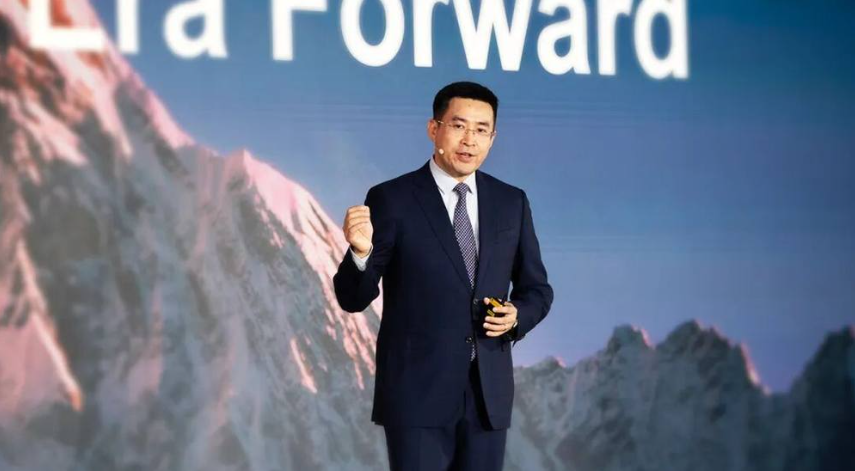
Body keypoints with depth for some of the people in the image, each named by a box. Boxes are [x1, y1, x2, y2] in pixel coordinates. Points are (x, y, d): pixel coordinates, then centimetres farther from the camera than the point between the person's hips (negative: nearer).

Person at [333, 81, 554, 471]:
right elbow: (354, 299, -5)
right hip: (416, 390, -4)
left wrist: (516, 316, -6)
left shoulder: (511, 203, 9)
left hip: (488, 392, 4)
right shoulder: (391, 200, -4)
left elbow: (537, 289, 16)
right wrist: (361, 252, -26)